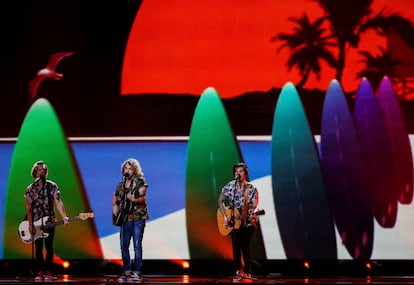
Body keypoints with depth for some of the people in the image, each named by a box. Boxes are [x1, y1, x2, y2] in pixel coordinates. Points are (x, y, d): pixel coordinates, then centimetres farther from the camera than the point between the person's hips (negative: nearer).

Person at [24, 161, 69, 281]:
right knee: (38, 248, 2)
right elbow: (28, 207, 2)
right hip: (36, 222, 1)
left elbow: (58, 202, -9)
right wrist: (30, 224, -6)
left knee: (49, 247, -2)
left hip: (49, 221, -1)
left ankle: (48, 271, 3)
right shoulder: (30, 189, 3)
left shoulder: (52, 186, 0)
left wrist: (64, 217, -23)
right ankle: (40, 272, 6)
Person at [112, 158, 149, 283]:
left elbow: (143, 198, -14)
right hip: (125, 218, 5)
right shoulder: (121, 184, 13)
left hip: (138, 217, -5)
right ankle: (127, 272, 13)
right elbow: (115, 198, 23)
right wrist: (114, 206, 6)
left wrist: (134, 200, -30)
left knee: (137, 245, -7)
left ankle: (136, 272, -4)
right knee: (124, 245, 4)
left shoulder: (140, 181, -3)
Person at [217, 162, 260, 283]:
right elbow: (220, 200, 6)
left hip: (248, 222, -2)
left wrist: (254, 212, -34)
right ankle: (238, 271, 4)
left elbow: (255, 205, -10)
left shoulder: (252, 189, -7)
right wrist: (225, 216, -4)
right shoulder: (229, 186, -2)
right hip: (234, 221, 2)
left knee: (245, 246, -11)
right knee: (236, 246, -10)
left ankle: (247, 273, 2)